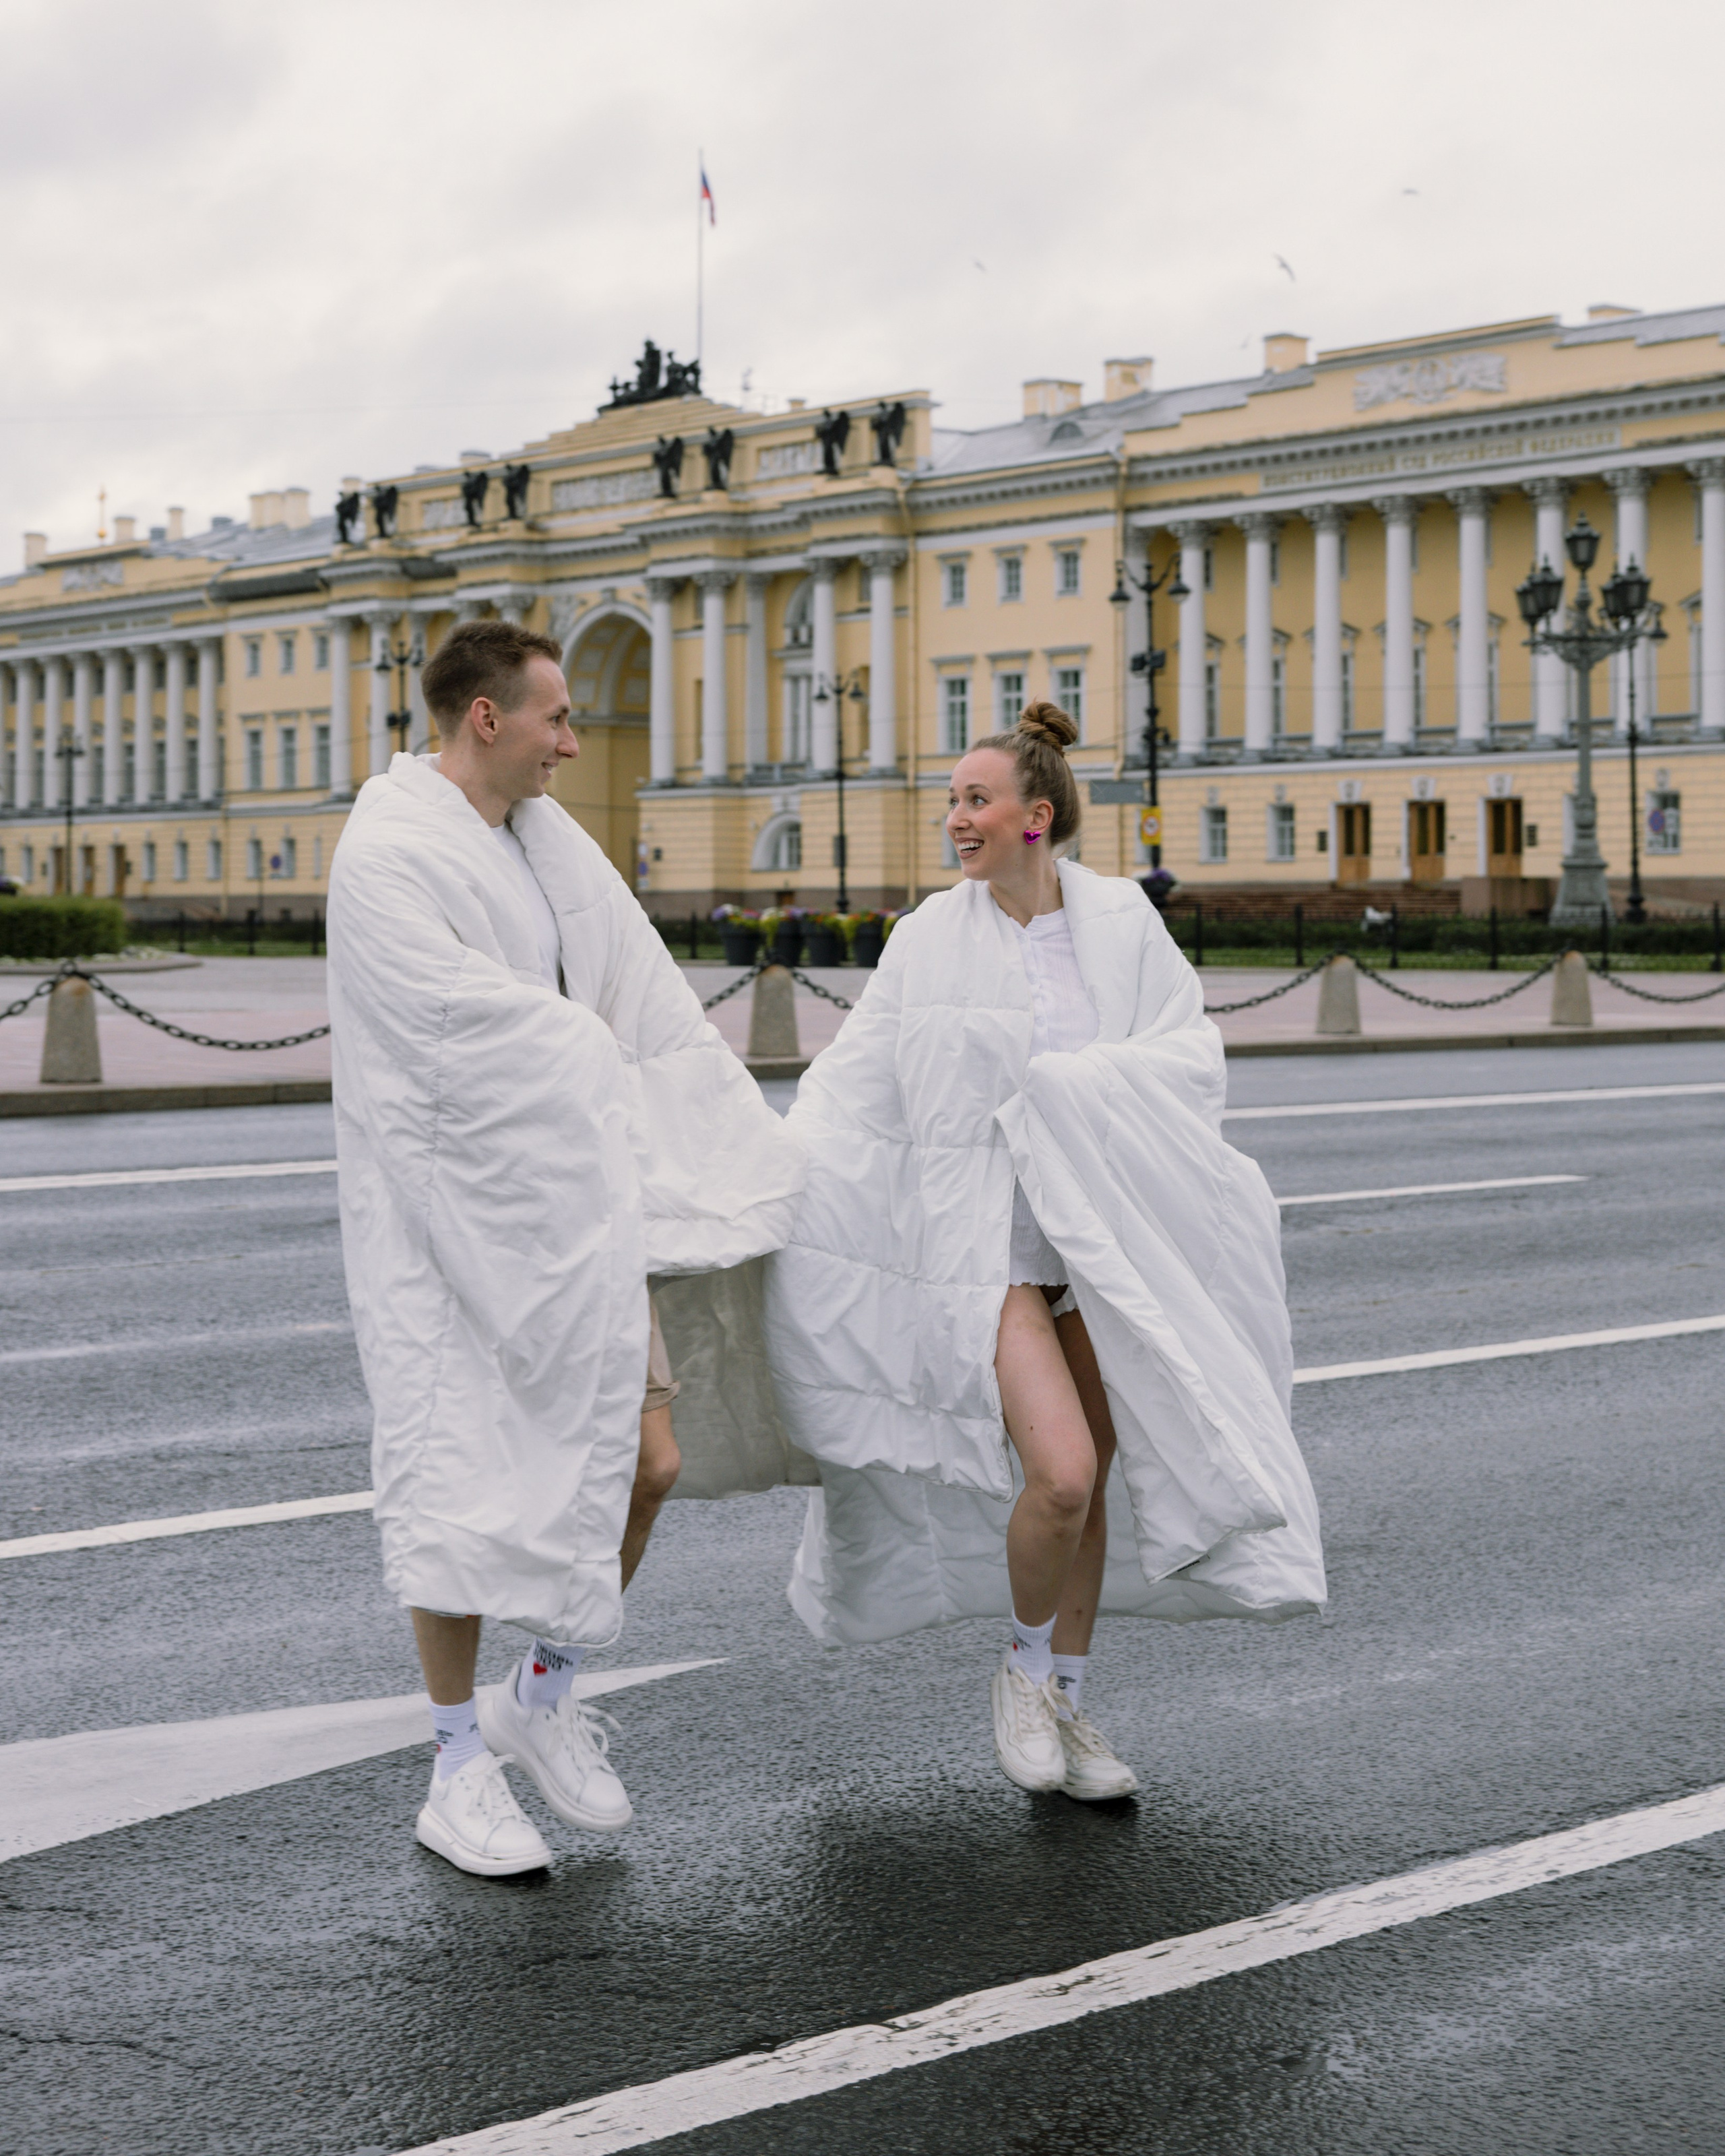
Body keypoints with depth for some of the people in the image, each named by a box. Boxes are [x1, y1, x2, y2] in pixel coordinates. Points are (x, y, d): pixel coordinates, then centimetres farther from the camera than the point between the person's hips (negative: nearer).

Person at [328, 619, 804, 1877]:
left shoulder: (549, 839, 10)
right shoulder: (386, 858, -15)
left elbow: (649, 1011, 7)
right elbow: (469, 1032, -21)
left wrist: (752, 1159, 1)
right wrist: (602, 1076, -8)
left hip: (570, 1200, 7)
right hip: (441, 1206, -7)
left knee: (645, 1459, 2)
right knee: (463, 1489, -1)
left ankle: (548, 1695, 24)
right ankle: (461, 1768, 15)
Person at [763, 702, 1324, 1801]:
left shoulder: (1121, 920, 0)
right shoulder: (932, 937, -3)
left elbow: (1191, 1048, -1)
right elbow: (853, 1086, 1)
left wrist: (1084, 1081, -16)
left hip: (1102, 1226, 3)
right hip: (986, 1235, -3)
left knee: (1094, 1475, 9)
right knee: (1060, 1473, -17)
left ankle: (1070, 1696, 26)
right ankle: (1026, 1663, 10)